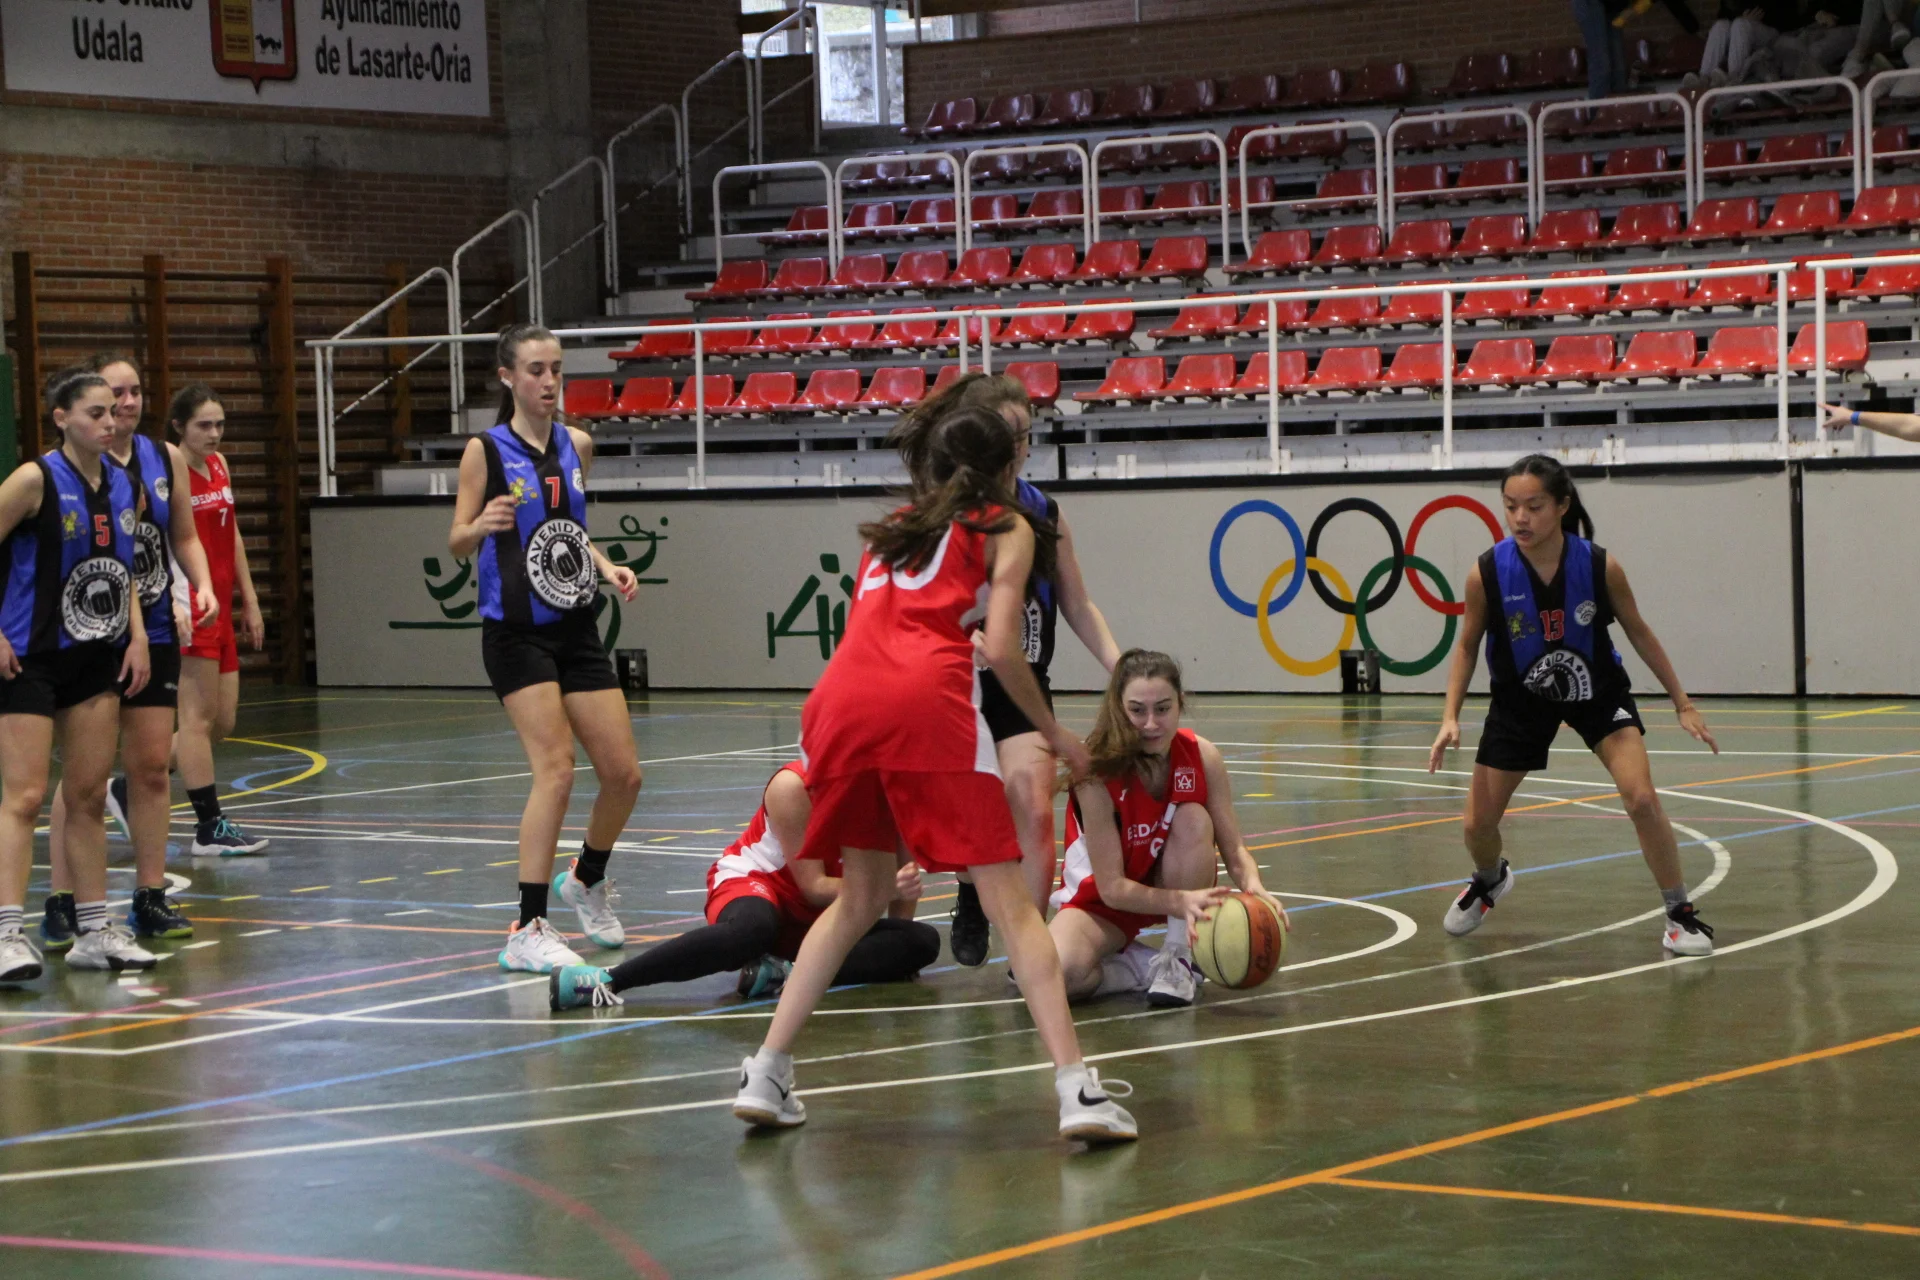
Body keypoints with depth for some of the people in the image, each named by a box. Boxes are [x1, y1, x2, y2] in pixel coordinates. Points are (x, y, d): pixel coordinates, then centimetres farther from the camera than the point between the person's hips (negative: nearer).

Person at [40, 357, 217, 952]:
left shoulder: (167, 459, 7)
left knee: (153, 768, 7)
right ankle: (62, 905, 2)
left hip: (154, 633, 5)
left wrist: (202, 585, -1)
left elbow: (184, 537, 16)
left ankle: (150, 898, 15)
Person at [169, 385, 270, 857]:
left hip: (220, 609, 9)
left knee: (222, 721, 11)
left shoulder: (219, 464, 13)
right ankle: (210, 827, -1)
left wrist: (250, 601, 19)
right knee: (199, 716, -5)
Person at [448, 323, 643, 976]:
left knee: (623, 774, 4)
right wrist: (482, 525, -26)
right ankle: (527, 933, -15)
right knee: (556, 768, -19)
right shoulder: (486, 450, -5)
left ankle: (586, 879, 33)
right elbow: (457, 543, -4)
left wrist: (606, 566, 5)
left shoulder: (577, 445, 9)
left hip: (576, 627, 6)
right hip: (516, 631, -6)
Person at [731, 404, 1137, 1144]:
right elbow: (1001, 648, 5)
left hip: (840, 696, 5)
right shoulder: (1007, 528, 17)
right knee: (1009, 902, -3)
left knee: (861, 897, 22)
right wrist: (1053, 733, 16)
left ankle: (767, 1074, 15)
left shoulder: (893, 529, 33)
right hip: (926, 695, -5)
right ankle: (1075, 1087, -14)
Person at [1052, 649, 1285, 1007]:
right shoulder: (1097, 771, -27)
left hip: (1178, 887, 4)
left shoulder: (1203, 757, -16)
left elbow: (1234, 848, -13)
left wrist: (1253, 885, -37)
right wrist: (1180, 902, -44)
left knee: (1194, 819, -29)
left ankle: (1179, 960, -15)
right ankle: (1142, 966, -3)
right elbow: (1112, 886, -26)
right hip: (1101, 901, -4)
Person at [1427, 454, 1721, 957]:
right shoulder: (1487, 574, -24)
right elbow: (1467, 646, -6)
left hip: (1597, 693, -1)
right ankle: (1490, 882, 41)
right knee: (1478, 824, 4)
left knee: (1642, 799, -19)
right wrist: (1451, 717, -17)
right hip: (1520, 700, 1)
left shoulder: (1600, 567, -23)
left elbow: (1638, 632, -6)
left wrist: (1683, 704, -2)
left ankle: (1680, 914, -2)